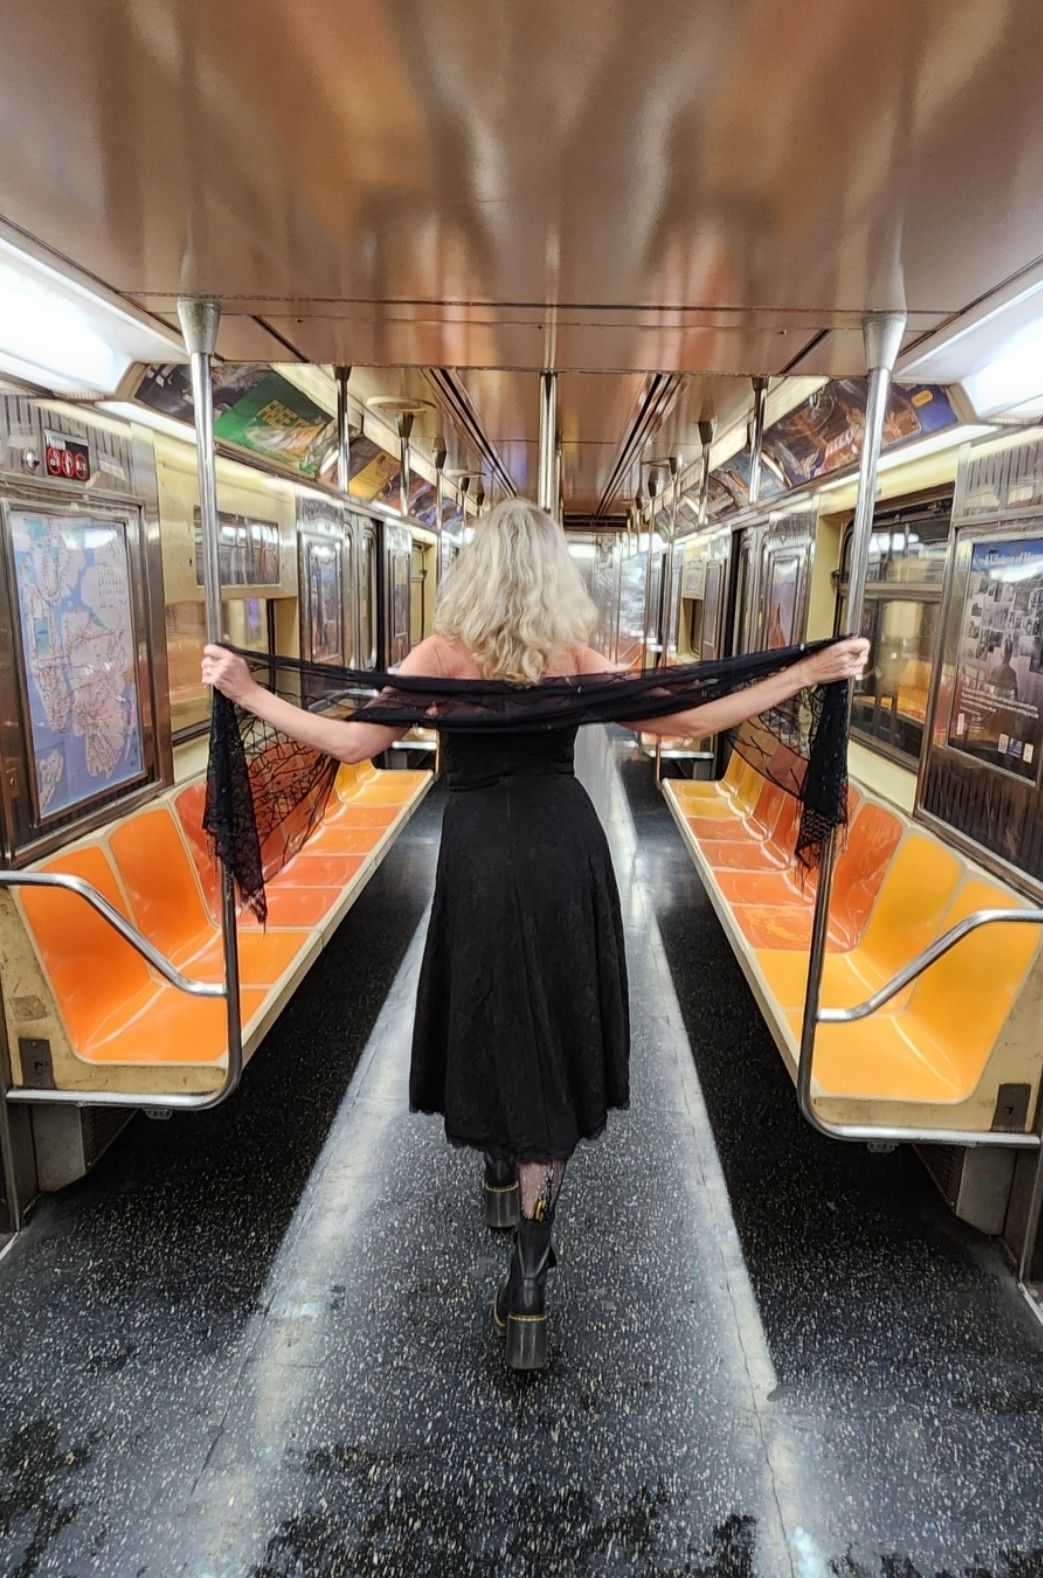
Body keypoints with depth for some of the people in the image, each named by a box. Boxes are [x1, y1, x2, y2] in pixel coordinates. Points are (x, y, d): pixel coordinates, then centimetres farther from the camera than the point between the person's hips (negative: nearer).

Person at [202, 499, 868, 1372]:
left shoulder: (444, 654, -5)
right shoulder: (575, 657, -1)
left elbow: (353, 743, -8)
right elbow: (683, 721, -3)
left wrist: (247, 692, 0)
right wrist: (810, 673, 3)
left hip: (481, 863, -1)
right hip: (566, 854, 1)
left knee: (491, 1022, 20)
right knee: (554, 1032, 9)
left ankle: (503, 1176, 45)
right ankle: (527, 1286, 13)